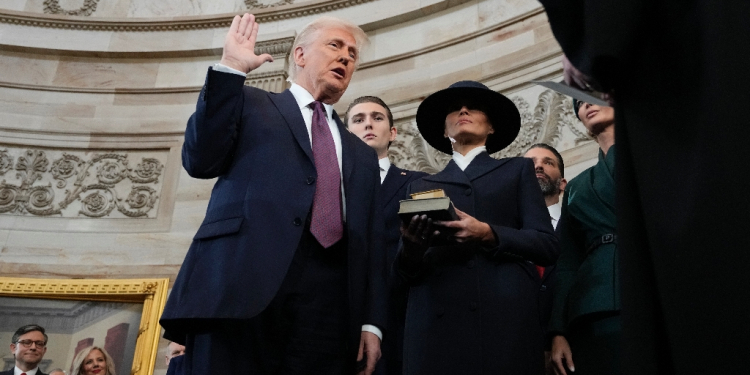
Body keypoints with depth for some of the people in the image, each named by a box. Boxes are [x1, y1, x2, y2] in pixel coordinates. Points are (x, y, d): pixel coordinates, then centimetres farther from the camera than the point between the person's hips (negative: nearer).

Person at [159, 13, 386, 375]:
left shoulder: (361, 154, 27)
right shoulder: (250, 104, 18)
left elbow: (370, 243, 18)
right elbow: (200, 161, 2)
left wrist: (371, 322, 6)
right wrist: (230, 69, -1)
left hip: (328, 301, 3)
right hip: (243, 283, -3)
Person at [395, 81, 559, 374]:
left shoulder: (517, 170, 16)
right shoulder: (422, 185, 21)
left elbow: (547, 246, 4)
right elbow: (407, 272, 14)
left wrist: (488, 234, -13)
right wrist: (411, 248, -8)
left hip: (505, 318, -1)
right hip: (436, 322, 2)